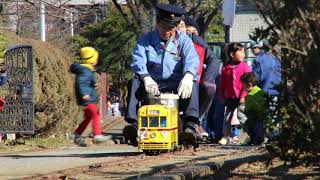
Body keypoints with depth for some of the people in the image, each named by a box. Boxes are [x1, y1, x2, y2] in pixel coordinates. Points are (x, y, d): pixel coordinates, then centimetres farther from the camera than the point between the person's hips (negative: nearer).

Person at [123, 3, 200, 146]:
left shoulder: (183, 41, 8)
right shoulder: (146, 40, 9)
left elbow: (191, 60, -11)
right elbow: (138, 61, -8)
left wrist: (188, 77, -36)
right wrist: (146, 78, -31)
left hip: (176, 85, -1)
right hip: (152, 84, 1)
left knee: (193, 83, -31)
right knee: (134, 82, -27)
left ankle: (190, 124, -46)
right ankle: (133, 122, -41)